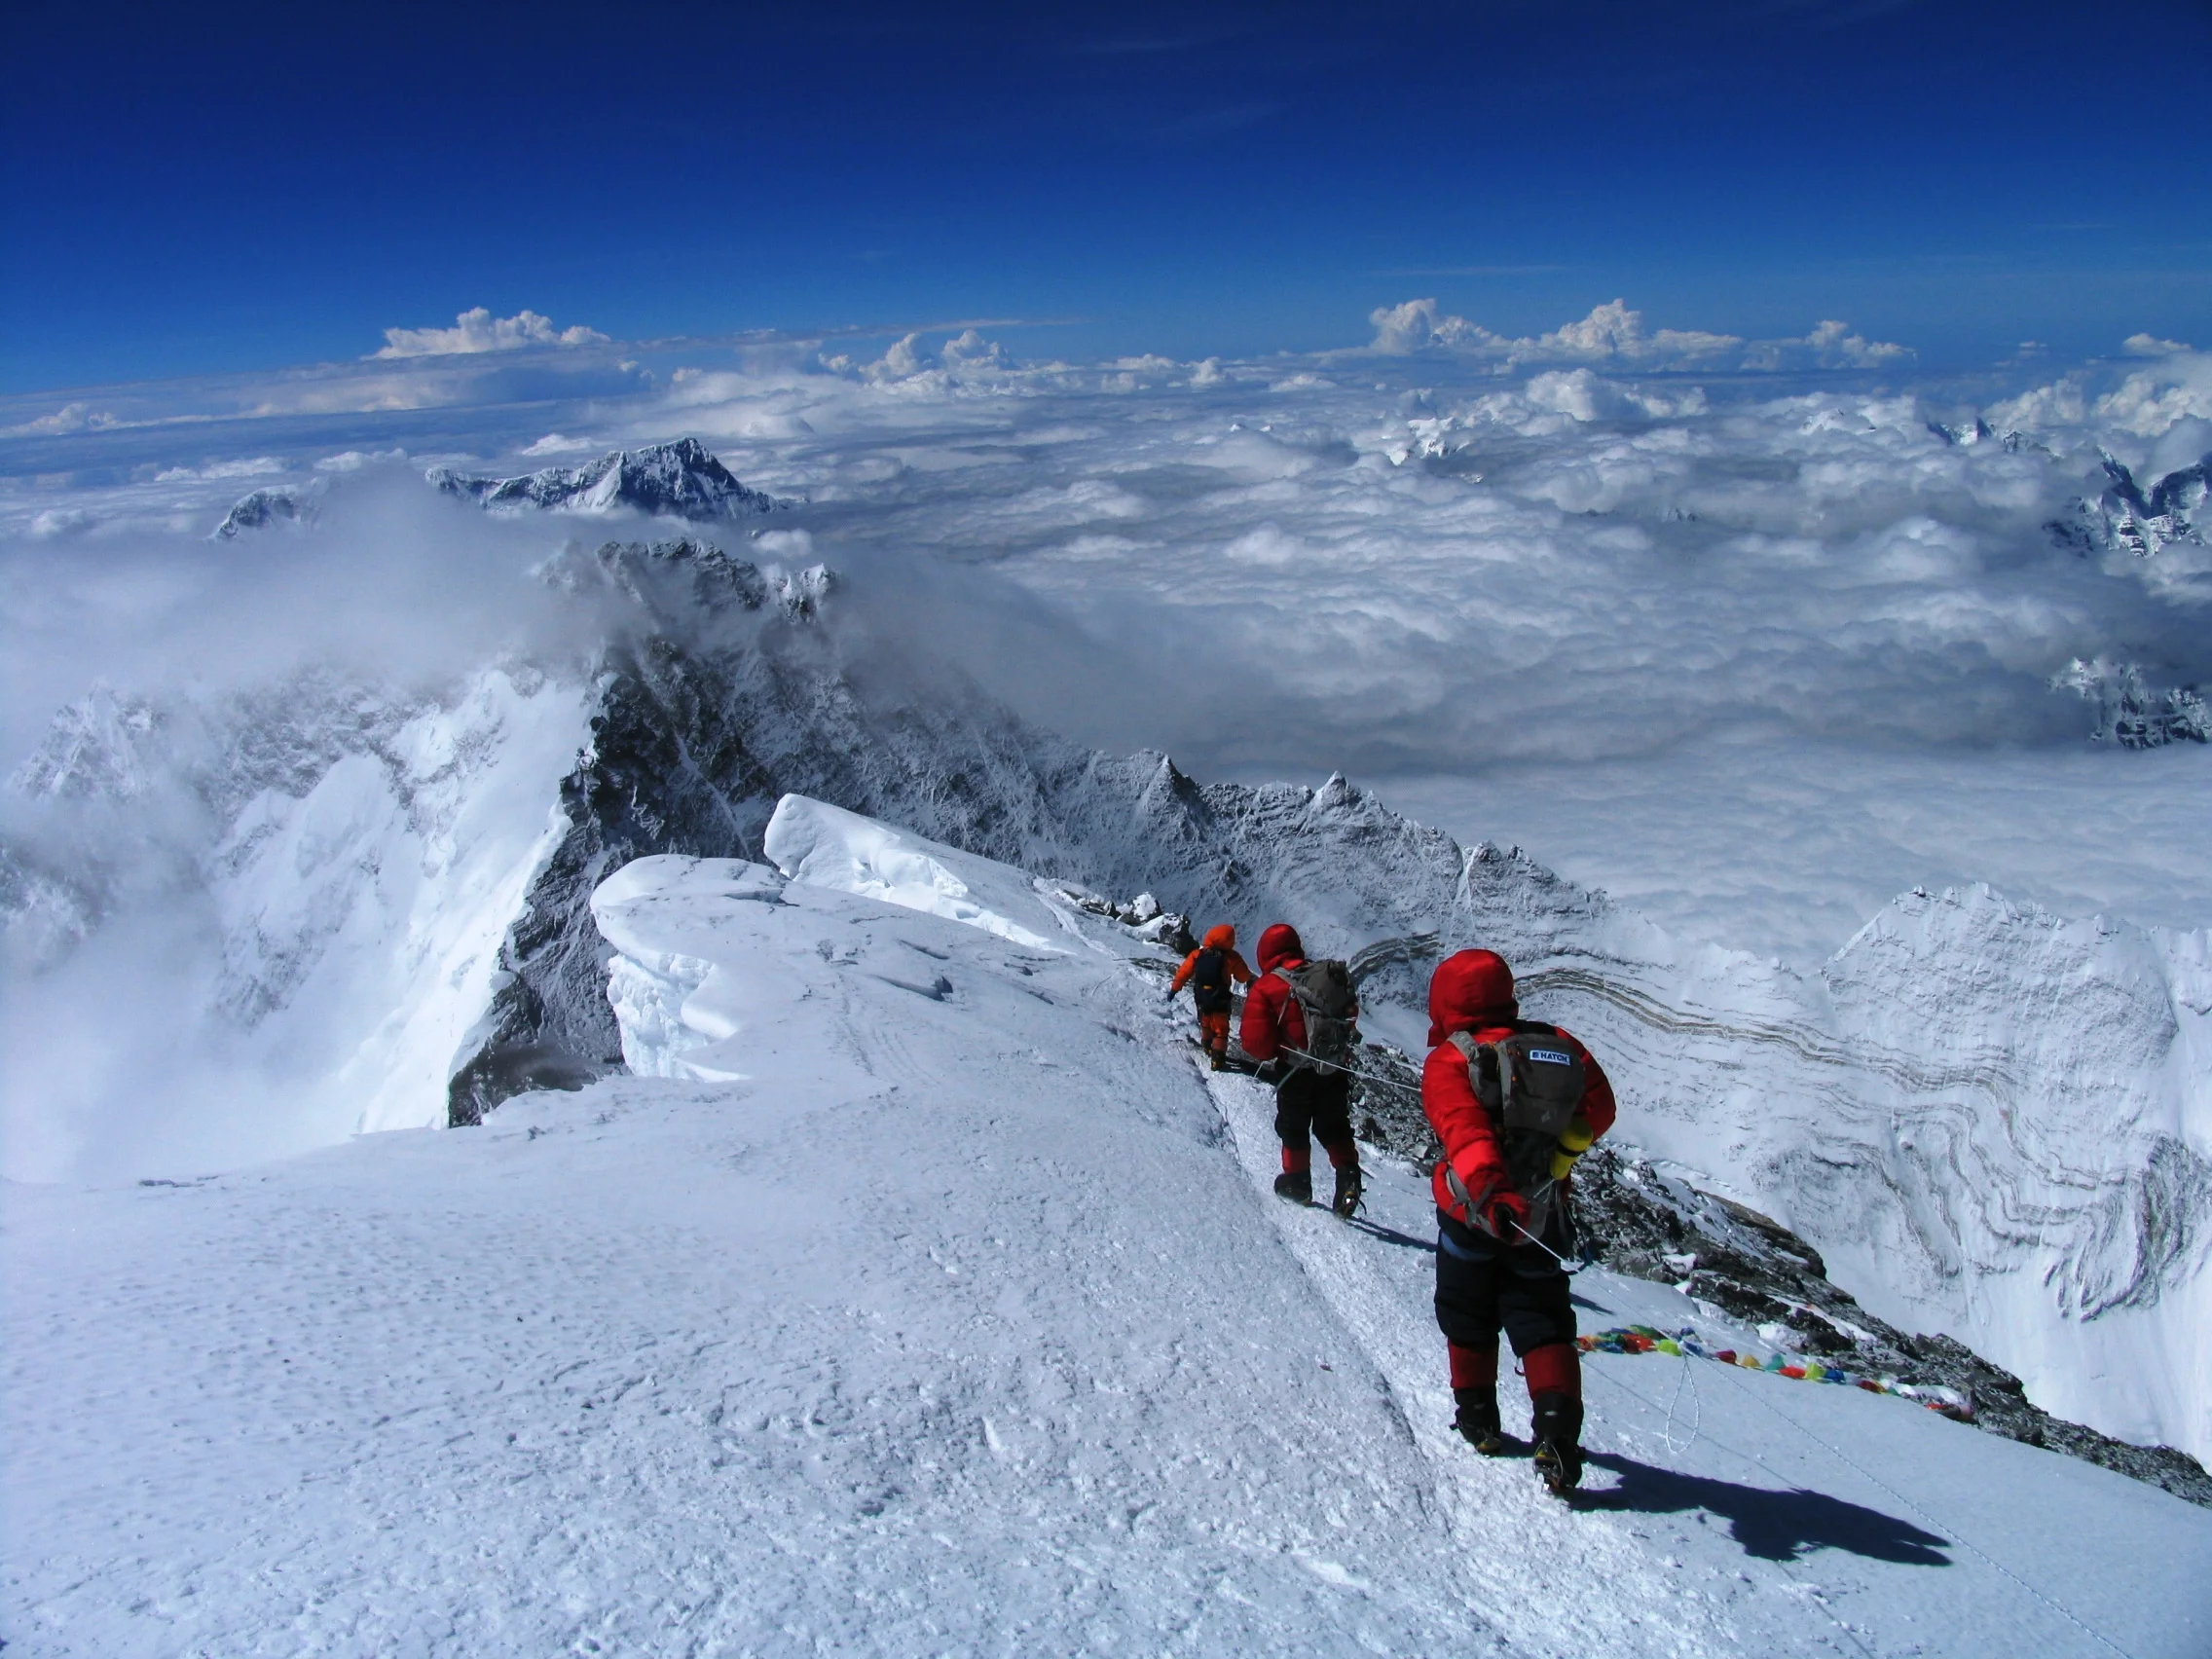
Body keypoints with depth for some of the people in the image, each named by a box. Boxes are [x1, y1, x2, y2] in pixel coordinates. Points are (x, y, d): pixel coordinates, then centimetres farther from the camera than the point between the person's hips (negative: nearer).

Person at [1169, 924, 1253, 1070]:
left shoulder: (1197, 954, -7)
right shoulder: (1231, 958, -16)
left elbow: (1183, 972, -2)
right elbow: (1244, 976, -3)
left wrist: (1174, 988, 9)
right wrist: (1250, 980, 20)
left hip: (1201, 998, 4)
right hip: (1220, 1000, -4)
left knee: (1206, 1023, 27)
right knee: (1221, 1029, 6)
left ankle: (1207, 1047, 47)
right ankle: (1217, 1060, -2)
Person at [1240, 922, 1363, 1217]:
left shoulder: (1266, 987, -13)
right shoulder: (1332, 976, 2)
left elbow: (1255, 1038, -17)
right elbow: (1350, 1014, 14)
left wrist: (1267, 1055, 3)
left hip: (1295, 1071, -4)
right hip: (1336, 1069, 4)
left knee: (1293, 1127, 17)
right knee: (1334, 1128, 16)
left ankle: (1298, 1182, 25)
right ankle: (1348, 1174, 0)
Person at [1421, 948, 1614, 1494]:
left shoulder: (1449, 1062, -12)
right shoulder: (1559, 1045, 1)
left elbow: (1465, 1130, -28)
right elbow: (1598, 1107, -2)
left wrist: (1489, 1190, -41)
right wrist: (1553, 1151, 7)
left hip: (1475, 1217, -2)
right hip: (1544, 1220, 3)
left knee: (1468, 1321, 19)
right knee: (1543, 1325, 9)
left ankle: (1478, 1417, 27)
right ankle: (1557, 1423, -10)